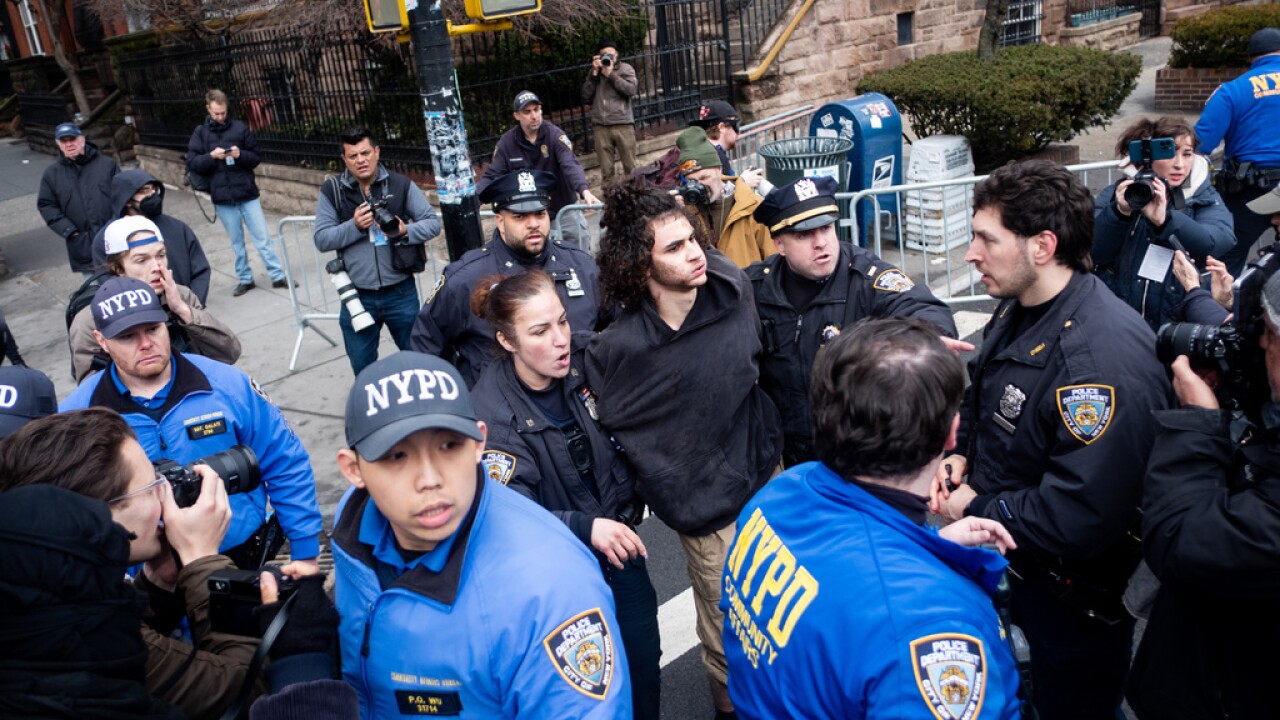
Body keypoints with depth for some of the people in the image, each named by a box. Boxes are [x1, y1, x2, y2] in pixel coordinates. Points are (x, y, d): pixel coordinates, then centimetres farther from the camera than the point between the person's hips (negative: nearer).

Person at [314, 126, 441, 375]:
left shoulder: (401, 185, -3)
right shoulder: (331, 191, -1)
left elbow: (433, 222, -2)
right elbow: (321, 240, -3)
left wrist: (406, 232, -21)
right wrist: (354, 226, -19)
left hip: (401, 292, -1)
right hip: (357, 297, 1)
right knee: (363, 368, 15)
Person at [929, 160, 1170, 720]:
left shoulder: (1103, 356, -32)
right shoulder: (1018, 309, -2)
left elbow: (1082, 519, -35)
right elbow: (983, 399, 16)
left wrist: (977, 511, -21)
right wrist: (961, 453, -2)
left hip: (1075, 604, -8)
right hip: (1009, 566, 8)